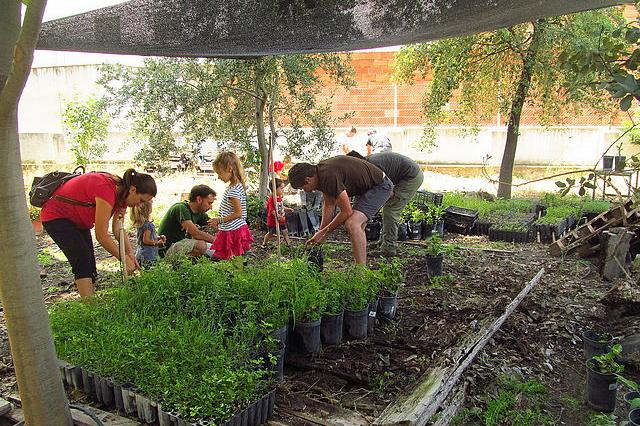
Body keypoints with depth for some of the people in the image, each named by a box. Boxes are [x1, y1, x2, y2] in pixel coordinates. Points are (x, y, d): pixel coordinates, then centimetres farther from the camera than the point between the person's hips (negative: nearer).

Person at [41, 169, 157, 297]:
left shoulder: (122, 193, -9)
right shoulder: (107, 190, -37)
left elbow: (118, 230, -9)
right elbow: (102, 236, -32)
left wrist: (131, 254, -20)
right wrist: (124, 259, -24)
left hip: (78, 219, 9)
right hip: (56, 216, -9)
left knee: (89, 263, 4)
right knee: (83, 261, -19)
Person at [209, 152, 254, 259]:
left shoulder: (233, 190, -20)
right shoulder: (237, 186, 11)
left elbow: (238, 213, -21)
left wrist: (219, 220, -14)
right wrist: (220, 220, 14)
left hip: (233, 231, -10)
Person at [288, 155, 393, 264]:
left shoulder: (329, 176, -30)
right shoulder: (320, 171, 0)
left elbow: (347, 212, -25)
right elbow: (329, 204, 9)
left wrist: (324, 232, -13)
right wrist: (321, 231, 5)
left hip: (380, 185, -11)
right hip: (366, 187, 11)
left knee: (352, 224, -23)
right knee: (357, 227, 17)